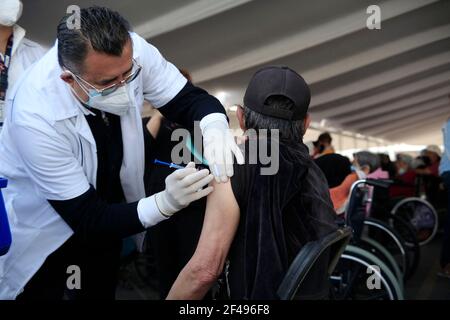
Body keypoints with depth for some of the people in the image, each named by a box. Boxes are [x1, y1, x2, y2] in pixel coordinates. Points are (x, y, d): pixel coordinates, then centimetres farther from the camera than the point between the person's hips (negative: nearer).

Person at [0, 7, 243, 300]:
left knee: (101, 291, 23)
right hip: (41, 221, -4)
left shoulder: (130, 53, -26)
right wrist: (165, 203, -45)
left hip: (109, 201, 4)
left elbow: (190, 98, -14)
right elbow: (88, 219, -31)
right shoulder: (34, 116, -36)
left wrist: (214, 126, -37)